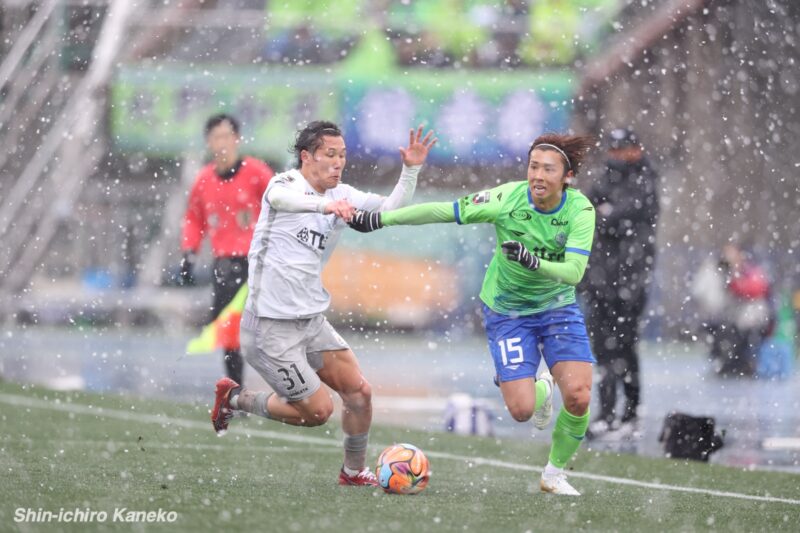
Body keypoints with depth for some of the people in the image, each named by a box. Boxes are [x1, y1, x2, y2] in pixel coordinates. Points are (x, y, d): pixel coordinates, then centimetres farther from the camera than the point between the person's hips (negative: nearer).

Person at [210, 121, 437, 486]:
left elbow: (390, 211, 1)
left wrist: (411, 171, -15)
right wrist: (326, 205, -57)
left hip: (311, 319, 7)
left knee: (360, 393, 2)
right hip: (271, 327, -7)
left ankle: (354, 472, 22)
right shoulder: (287, 184, -13)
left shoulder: (341, 196, 8)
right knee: (318, 410, -4)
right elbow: (280, 197, -38)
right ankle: (236, 399, 14)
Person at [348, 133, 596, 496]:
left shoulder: (580, 210, -19)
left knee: (578, 396, -15)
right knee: (522, 410, -12)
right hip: (507, 312, -1)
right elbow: (443, 211, -16)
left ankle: (555, 473, 12)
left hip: (557, 307, 1)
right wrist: (379, 219, -17)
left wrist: (533, 262, -46)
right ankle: (539, 389, 28)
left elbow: (573, 272, -27)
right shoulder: (507, 199, -21)